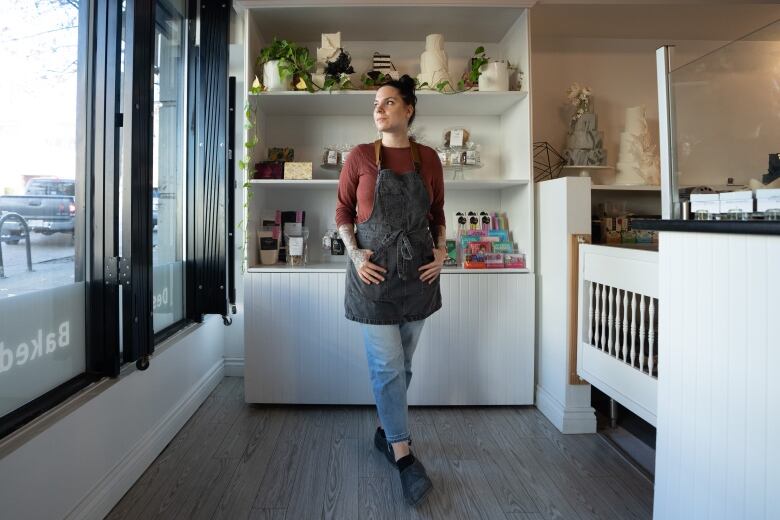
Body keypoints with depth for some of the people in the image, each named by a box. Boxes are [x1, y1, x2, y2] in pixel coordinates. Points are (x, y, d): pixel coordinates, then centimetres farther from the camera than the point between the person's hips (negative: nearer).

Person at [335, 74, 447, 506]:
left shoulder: (428, 158, 5)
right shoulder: (360, 157, -1)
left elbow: (437, 214, 12)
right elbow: (342, 212, 3)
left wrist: (441, 250, -3)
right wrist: (354, 253, -10)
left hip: (417, 271, 3)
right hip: (374, 271, -3)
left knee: (402, 363, 14)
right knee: (387, 365, -3)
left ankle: (386, 431, 34)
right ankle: (404, 457, 7)